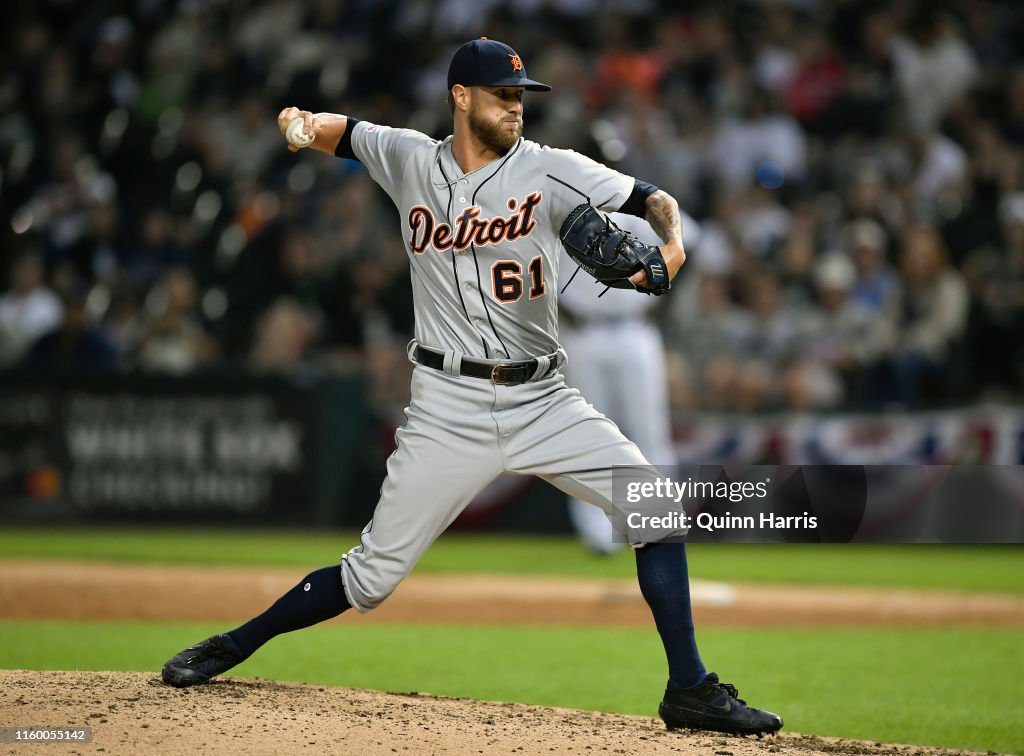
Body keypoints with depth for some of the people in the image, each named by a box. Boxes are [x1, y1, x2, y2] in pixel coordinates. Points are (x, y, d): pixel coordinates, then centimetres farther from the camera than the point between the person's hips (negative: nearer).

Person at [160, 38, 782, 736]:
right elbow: (343, 131, 21)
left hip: (545, 402, 1)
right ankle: (233, 646, 19)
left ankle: (690, 690, -6)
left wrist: (671, 247, -26)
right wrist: (304, 122, -2)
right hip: (449, 409, -1)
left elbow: (654, 200, -4)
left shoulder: (548, 170, -2)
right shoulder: (409, 160, 3)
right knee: (372, 578, -2)